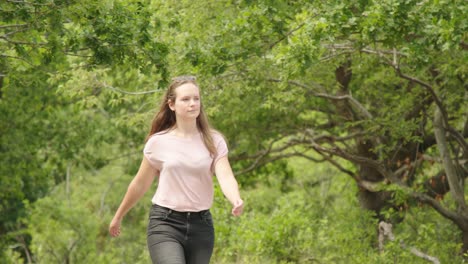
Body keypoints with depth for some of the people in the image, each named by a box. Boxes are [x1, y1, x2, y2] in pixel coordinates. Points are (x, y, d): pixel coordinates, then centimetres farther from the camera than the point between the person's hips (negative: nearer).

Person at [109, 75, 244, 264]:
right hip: (165, 223, -2)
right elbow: (139, 185, 10)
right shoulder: (159, 142, -2)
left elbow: (225, 176, -14)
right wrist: (118, 217, 18)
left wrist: (236, 201, -35)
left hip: (200, 224, 2)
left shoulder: (213, 141, 1)